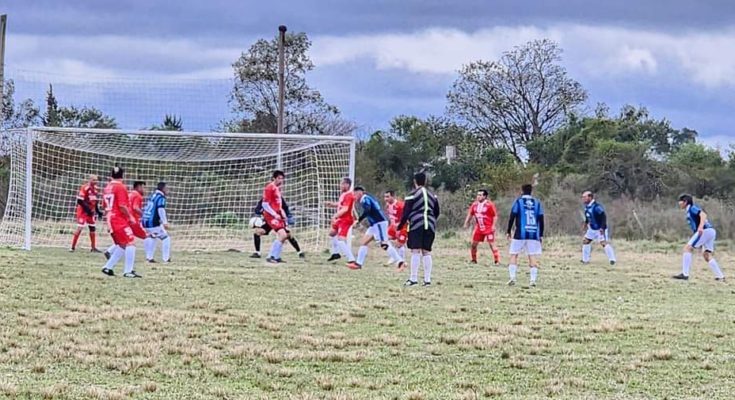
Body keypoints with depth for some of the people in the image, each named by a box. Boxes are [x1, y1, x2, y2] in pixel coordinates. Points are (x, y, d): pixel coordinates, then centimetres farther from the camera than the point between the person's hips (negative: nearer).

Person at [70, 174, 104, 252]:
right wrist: (87, 209, -23)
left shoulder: (95, 189, 8)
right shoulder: (85, 188, -18)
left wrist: (98, 211, 9)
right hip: (83, 211, -8)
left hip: (91, 212, 8)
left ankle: (93, 248, 19)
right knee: (80, 228, -10)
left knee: (93, 228, 11)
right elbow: (80, 201, -21)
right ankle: (72, 247, -6)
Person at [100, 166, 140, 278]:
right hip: (120, 220, -9)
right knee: (130, 243, -9)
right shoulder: (121, 187, -12)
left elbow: (106, 205, 19)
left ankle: (108, 267, 14)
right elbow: (122, 206, -19)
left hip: (111, 220, 9)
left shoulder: (107, 188, 13)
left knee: (122, 245, 17)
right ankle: (128, 271, -15)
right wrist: (130, 217, -10)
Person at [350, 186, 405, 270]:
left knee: (384, 244, -15)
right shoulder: (369, 198, 21)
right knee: (363, 242, 12)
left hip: (379, 223, -11)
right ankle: (359, 263, 12)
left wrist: (358, 221, -23)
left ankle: (400, 262, -18)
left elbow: (367, 211, -26)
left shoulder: (365, 199, -10)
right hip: (375, 224, 11)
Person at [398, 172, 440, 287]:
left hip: (416, 225, -5)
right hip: (430, 226, 5)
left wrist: (400, 226, 5)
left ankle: (413, 279, -13)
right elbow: (437, 212, 20)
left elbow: (406, 212, -4)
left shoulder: (412, 195, -2)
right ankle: (427, 279, 3)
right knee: (426, 252, 7)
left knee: (415, 251, -8)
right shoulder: (432, 196, 16)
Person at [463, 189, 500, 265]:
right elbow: (470, 214, 17)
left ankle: (497, 260, -8)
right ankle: (474, 260, 23)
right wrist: (466, 223, 9)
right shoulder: (475, 204, 6)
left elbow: (495, 216, -10)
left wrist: (493, 225, -17)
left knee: (492, 244, -10)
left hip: (488, 228, -6)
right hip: (478, 228, 6)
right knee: (473, 244, 8)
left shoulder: (489, 204, -11)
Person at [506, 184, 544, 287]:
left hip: (520, 234, -2)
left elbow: (512, 217, -3)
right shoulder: (537, 203, 8)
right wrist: (541, 235, 13)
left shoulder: (518, 201, 0)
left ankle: (512, 277, -6)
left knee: (514, 255, 5)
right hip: (534, 234, 2)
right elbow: (541, 220, 7)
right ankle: (533, 279, -4)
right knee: (533, 256, 4)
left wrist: (509, 231, 5)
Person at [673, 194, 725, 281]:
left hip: (705, 231, -10)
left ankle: (685, 274, -14)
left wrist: (700, 227, -35)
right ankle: (720, 277, 8)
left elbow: (703, 215, -19)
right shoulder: (690, 210, 26)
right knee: (707, 255, 13)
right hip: (711, 232, 10)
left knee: (687, 248, -9)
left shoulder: (692, 208, -3)